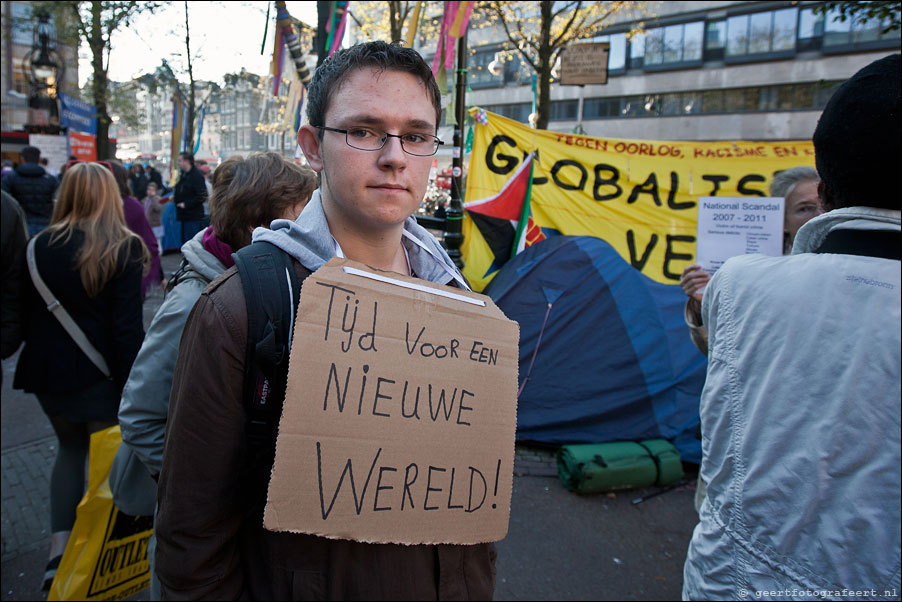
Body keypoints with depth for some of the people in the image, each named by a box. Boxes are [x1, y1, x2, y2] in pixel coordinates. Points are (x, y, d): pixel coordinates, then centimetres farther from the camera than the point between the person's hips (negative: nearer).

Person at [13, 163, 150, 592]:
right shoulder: (124, 248, -13)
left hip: (49, 374, 4)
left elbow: (26, 315, 6)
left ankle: (59, 549, 16)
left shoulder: (41, 245, -1)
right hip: (102, 375, -4)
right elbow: (127, 326, -16)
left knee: (70, 448, 24)